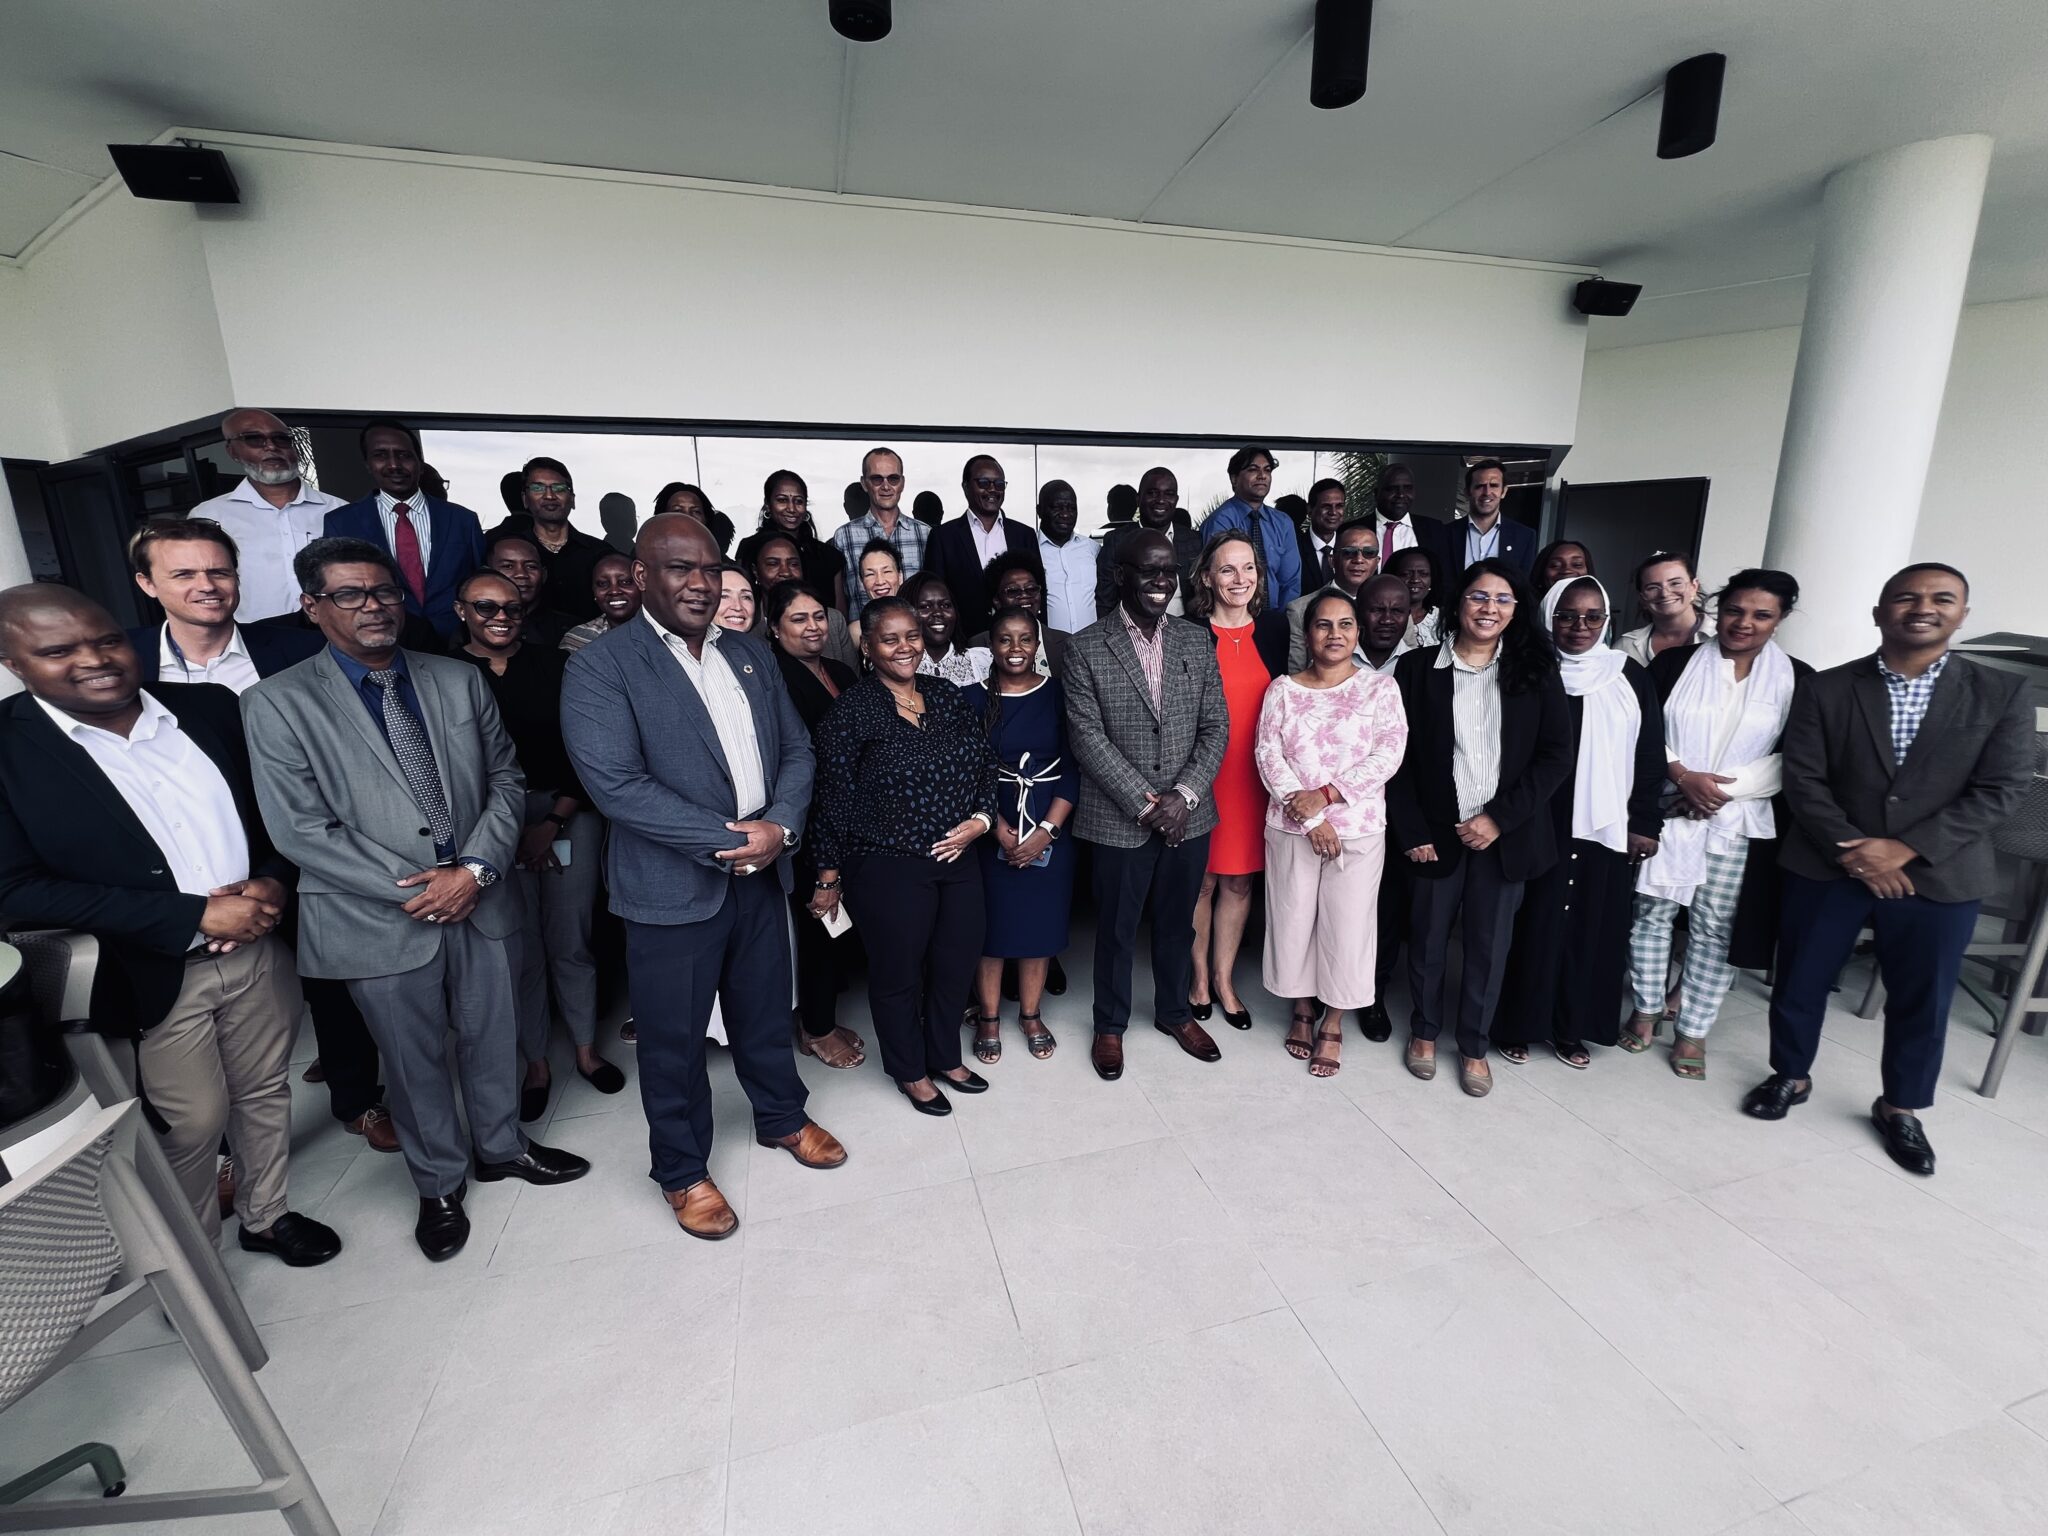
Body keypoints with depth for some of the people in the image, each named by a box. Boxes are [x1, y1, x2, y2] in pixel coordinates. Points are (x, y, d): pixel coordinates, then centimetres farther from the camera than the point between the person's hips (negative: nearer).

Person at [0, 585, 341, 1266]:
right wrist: (196, 917, -21)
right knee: (191, 1125, 12)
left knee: (266, 1094, 19)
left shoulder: (207, 706, 0)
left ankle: (266, 1216, 42)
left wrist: (272, 881, -12)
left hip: (258, 949, 4)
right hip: (150, 976, -3)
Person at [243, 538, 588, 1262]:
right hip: (381, 920, -3)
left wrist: (476, 869, -11)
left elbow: (505, 779, 3)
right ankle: (438, 1184, 38)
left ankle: (502, 1146, 44)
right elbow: (299, 829, -12)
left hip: (480, 901, 3)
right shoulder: (278, 703, -8)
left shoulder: (459, 680, 3)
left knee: (493, 1038, 18)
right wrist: (413, 890, -15)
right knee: (414, 1060, 15)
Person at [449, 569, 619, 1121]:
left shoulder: (555, 665, 3)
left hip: (569, 814, 1)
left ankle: (587, 1050, 25)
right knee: (520, 947, 7)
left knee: (572, 940, 8)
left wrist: (555, 820, -7)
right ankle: (536, 1064, 24)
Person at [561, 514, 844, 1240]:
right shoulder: (601, 665, -10)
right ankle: (681, 1170, 34)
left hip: (762, 873, 5)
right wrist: (725, 842, -19)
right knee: (674, 1038, 12)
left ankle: (782, 1118, 45)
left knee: (766, 1012, 21)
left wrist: (779, 826, -11)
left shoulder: (751, 654, 8)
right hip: (672, 887, -4)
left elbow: (796, 749, 7)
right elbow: (615, 782, -19)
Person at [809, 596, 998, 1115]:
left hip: (959, 858, 6)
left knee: (957, 963, 18)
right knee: (898, 973, 13)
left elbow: (984, 763, 10)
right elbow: (835, 801, -9)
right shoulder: (849, 712, -11)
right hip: (887, 869, -5)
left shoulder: (946, 694, 4)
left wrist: (980, 819, -6)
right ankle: (910, 1071, 38)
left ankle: (945, 1056, 43)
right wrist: (828, 878, -5)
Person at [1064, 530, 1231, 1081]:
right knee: (1116, 928, 12)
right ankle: (1110, 1025, 33)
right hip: (1120, 820, -3)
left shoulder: (1196, 643, 5)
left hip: (1188, 815, 4)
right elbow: (1088, 738, -12)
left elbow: (1215, 728, 3)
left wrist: (1184, 795, -11)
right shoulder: (1086, 648, -7)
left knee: (1177, 922, 19)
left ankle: (1175, 1011, 41)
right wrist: (1144, 804, -15)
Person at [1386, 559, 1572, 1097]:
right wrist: (1412, 831, -7)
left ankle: (1474, 1046, 29)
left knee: (1489, 944, 10)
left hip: (1506, 834, 1)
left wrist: (1500, 817, -11)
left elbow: (1556, 754, -2)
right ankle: (1425, 1030, 33)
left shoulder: (1536, 672, 2)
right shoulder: (1417, 668, -2)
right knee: (1428, 938, 11)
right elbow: (1397, 757, -2)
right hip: (1436, 831, -1)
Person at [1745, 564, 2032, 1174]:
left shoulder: (2003, 695, 1)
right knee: (1799, 983, 10)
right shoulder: (1825, 690, -2)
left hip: (1939, 877, 1)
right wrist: (1850, 850, -15)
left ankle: (1901, 1107, 32)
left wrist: (1905, 849, -15)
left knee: (1922, 1001, 12)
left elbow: (2001, 790, -5)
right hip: (1826, 867, 0)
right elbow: (1803, 780, -5)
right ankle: (1790, 1076, 31)